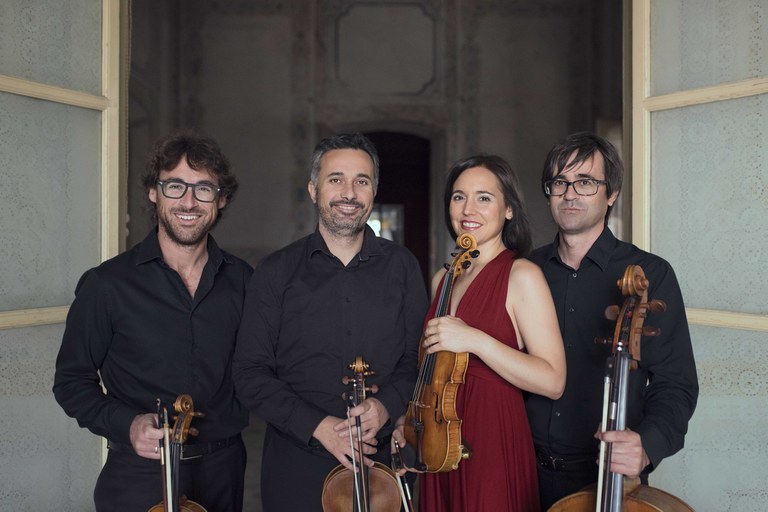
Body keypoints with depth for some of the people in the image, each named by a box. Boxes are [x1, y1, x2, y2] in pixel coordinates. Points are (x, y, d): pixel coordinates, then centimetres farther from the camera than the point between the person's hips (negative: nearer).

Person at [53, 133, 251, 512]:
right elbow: (72, 381, -3)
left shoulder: (240, 279, 0)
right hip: (140, 477, -3)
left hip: (224, 469, 3)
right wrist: (125, 424, -18)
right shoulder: (107, 284, -9)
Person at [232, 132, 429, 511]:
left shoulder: (401, 267, 3)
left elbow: (418, 359, 3)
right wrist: (317, 425, -15)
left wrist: (386, 403, -16)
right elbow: (250, 374, -4)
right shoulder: (276, 273, -1)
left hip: (381, 464, 1)